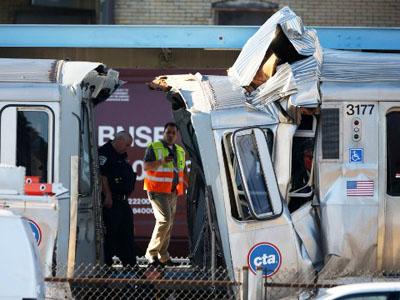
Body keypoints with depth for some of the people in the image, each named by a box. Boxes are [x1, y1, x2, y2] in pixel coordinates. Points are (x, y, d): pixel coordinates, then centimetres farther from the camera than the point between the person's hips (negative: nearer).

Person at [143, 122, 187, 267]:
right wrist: (162, 161, -31)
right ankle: (151, 253, -11)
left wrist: (183, 184, 8)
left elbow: (182, 170, 24)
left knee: (169, 224, 8)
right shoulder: (154, 147, -6)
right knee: (164, 220, -18)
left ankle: (163, 257, 15)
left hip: (173, 192, 7)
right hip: (157, 191, -7)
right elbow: (146, 166, -17)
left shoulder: (180, 151, 15)